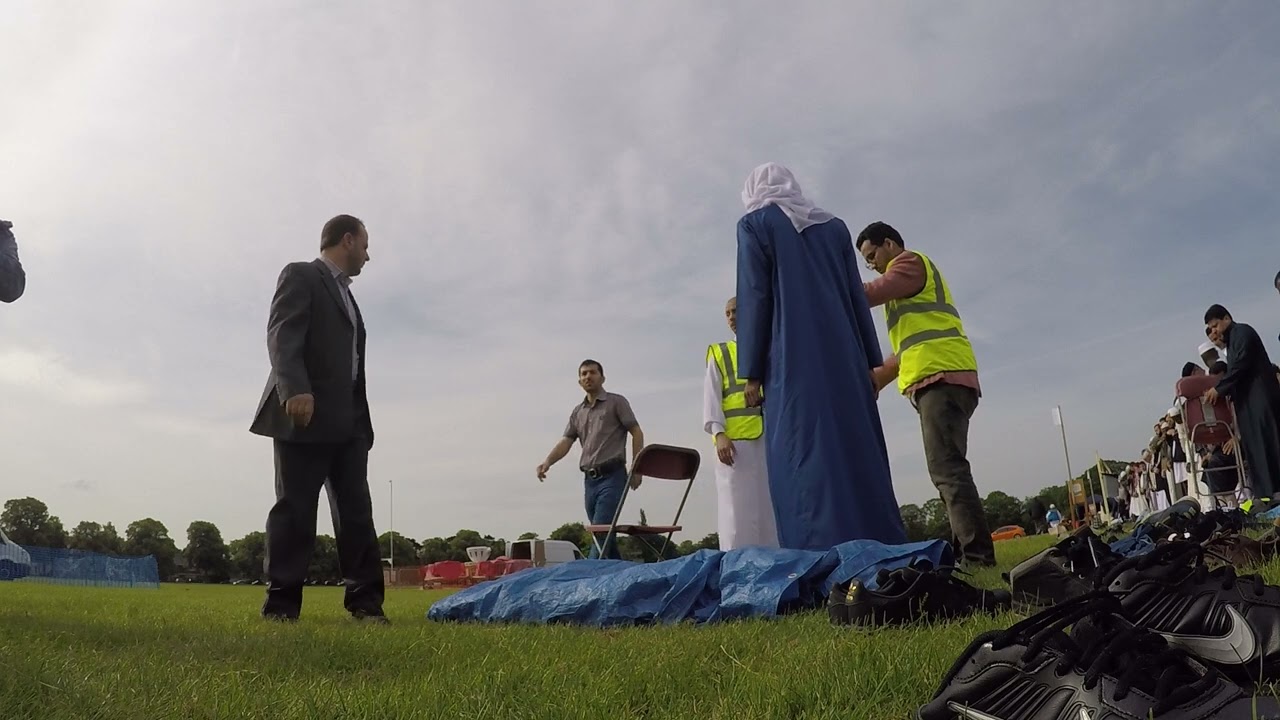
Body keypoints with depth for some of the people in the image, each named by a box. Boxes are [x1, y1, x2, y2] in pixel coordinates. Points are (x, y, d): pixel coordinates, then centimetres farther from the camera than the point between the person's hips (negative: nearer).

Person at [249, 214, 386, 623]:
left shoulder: (345, 294, 28)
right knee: (294, 511, -5)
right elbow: (281, 334, -11)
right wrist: (295, 390, -27)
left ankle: (365, 601, 1)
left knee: (357, 513, 1)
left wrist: (364, 421, 14)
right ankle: (281, 604, 0)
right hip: (304, 414, -7)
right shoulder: (300, 276, 4)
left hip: (347, 421, 7)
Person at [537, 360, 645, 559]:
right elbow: (565, 442, 8)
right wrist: (547, 462, -11)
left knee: (601, 530, -15)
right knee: (605, 533, 8)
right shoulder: (577, 412, 17)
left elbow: (637, 433, 1)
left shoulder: (616, 402, 4)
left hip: (611, 476, -6)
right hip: (590, 479, 6)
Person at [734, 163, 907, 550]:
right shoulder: (834, 225, 19)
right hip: (843, 359, 5)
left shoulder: (754, 224, 5)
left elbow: (754, 298, -4)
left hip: (792, 363, -5)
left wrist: (751, 372, -4)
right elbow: (858, 296, 14)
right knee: (858, 454, 4)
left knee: (805, 461, -9)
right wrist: (869, 363, 15)